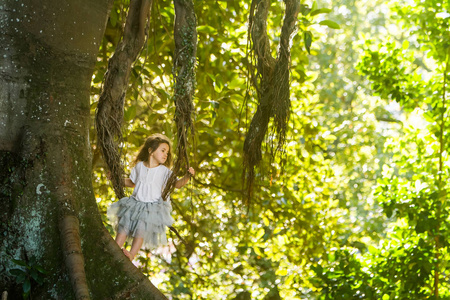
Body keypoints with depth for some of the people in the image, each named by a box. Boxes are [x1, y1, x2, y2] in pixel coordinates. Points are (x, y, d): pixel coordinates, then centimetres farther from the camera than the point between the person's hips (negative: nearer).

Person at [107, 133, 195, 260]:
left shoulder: (164, 171, -5)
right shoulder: (139, 166, 4)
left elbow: (177, 184, -15)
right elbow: (132, 183, 19)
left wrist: (187, 176, -33)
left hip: (152, 207, -3)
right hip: (135, 203, 4)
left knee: (141, 231, -13)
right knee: (124, 226, -2)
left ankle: (132, 254, -12)